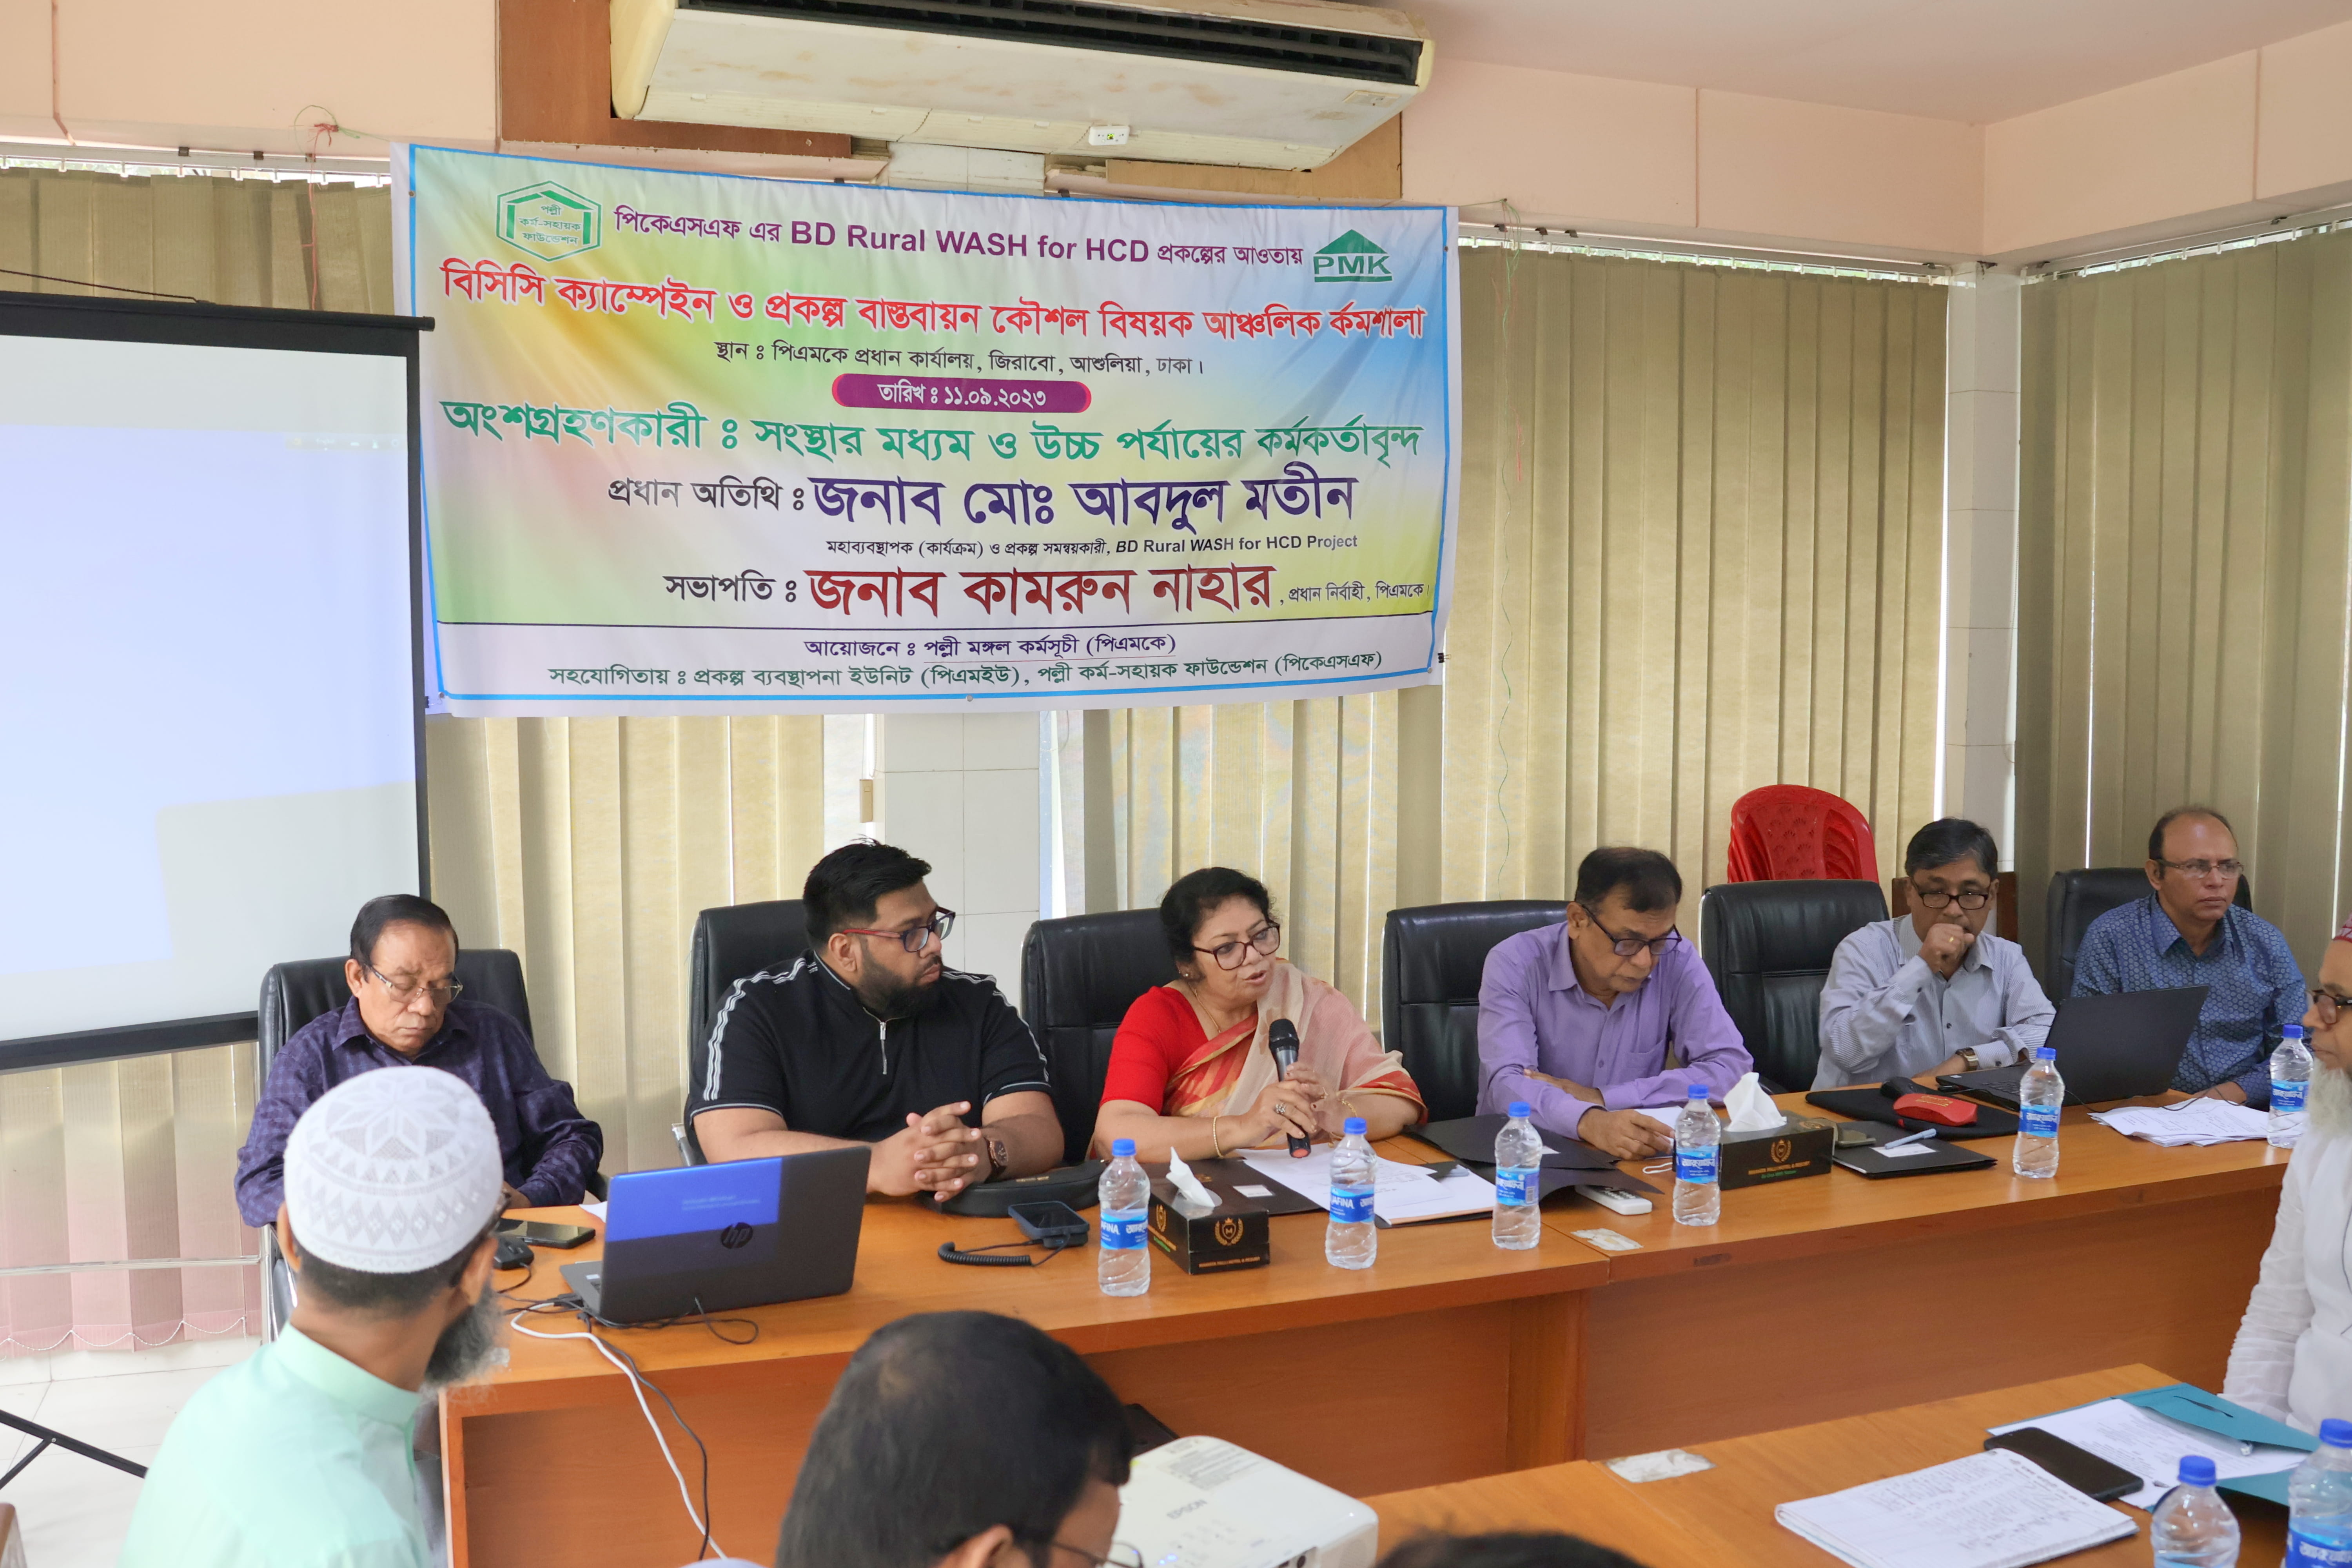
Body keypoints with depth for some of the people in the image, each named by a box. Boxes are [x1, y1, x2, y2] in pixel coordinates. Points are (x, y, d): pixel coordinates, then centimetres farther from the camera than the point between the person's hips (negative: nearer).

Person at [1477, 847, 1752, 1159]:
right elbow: (1508, 1084, -23)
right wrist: (1588, 1121, -43)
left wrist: (1599, 1098, -18)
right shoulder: (1515, 965, -13)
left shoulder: (1677, 962, -6)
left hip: (1633, 1160, 2)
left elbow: (1731, 1067, -11)